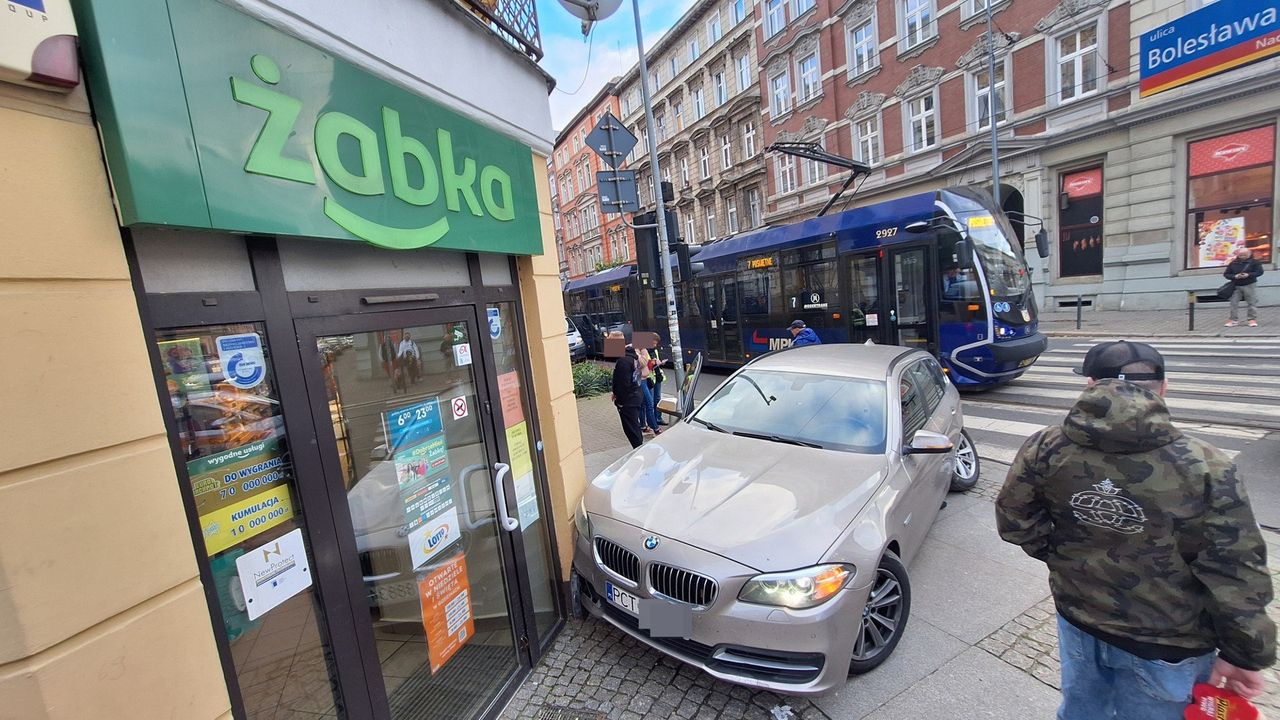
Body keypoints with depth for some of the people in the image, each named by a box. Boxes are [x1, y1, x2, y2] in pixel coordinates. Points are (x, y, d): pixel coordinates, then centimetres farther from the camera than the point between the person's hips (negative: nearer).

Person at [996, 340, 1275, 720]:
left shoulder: (1047, 447, -16)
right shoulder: (1204, 466, -20)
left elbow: (1013, 517, -9)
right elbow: (1236, 575, -16)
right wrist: (1244, 654, -3)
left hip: (1077, 619, 2)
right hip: (1165, 645, -1)